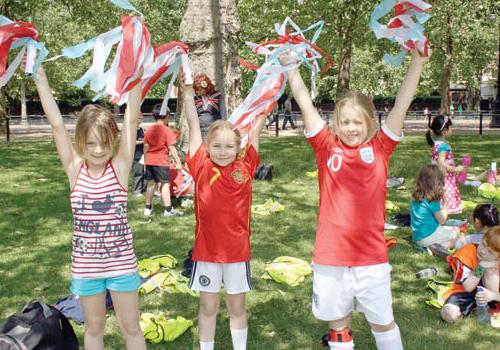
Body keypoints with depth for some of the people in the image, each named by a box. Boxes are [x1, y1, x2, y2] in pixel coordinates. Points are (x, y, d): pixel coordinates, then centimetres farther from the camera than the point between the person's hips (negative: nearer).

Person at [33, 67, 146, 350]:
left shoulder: (120, 167, -9)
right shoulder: (75, 169, -6)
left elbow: (132, 120, -17)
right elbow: (57, 124, -11)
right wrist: (40, 76, -14)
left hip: (122, 263, -1)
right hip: (85, 266, 1)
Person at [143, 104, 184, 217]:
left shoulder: (149, 130, 7)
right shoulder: (167, 130, -10)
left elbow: (146, 147, 10)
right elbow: (171, 148, -13)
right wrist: (178, 161, -9)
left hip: (150, 161, 6)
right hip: (162, 161, -6)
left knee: (150, 183, 12)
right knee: (165, 184, -3)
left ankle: (148, 208, 18)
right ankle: (168, 209, -5)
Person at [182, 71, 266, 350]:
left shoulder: (245, 168, -3)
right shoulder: (202, 168, -7)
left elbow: (256, 130, -1)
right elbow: (194, 126, -7)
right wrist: (188, 93, -9)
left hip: (238, 250, 1)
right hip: (207, 250, -1)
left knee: (237, 307, 16)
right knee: (208, 308, 14)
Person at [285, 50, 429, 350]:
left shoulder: (380, 148, 0)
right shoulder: (327, 148, 0)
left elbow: (402, 103, -5)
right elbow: (305, 104, -3)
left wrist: (418, 60, -10)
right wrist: (290, 65, -7)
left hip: (372, 256, 0)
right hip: (330, 256, 0)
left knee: (383, 323, 17)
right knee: (338, 325, 16)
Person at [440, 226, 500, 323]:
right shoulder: (467, 252, -21)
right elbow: (468, 287, -24)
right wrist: (481, 266, -33)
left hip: (485, 293, 2)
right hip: (465, 292, -2)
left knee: (490, 271, -27)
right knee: (449, 314, -32)